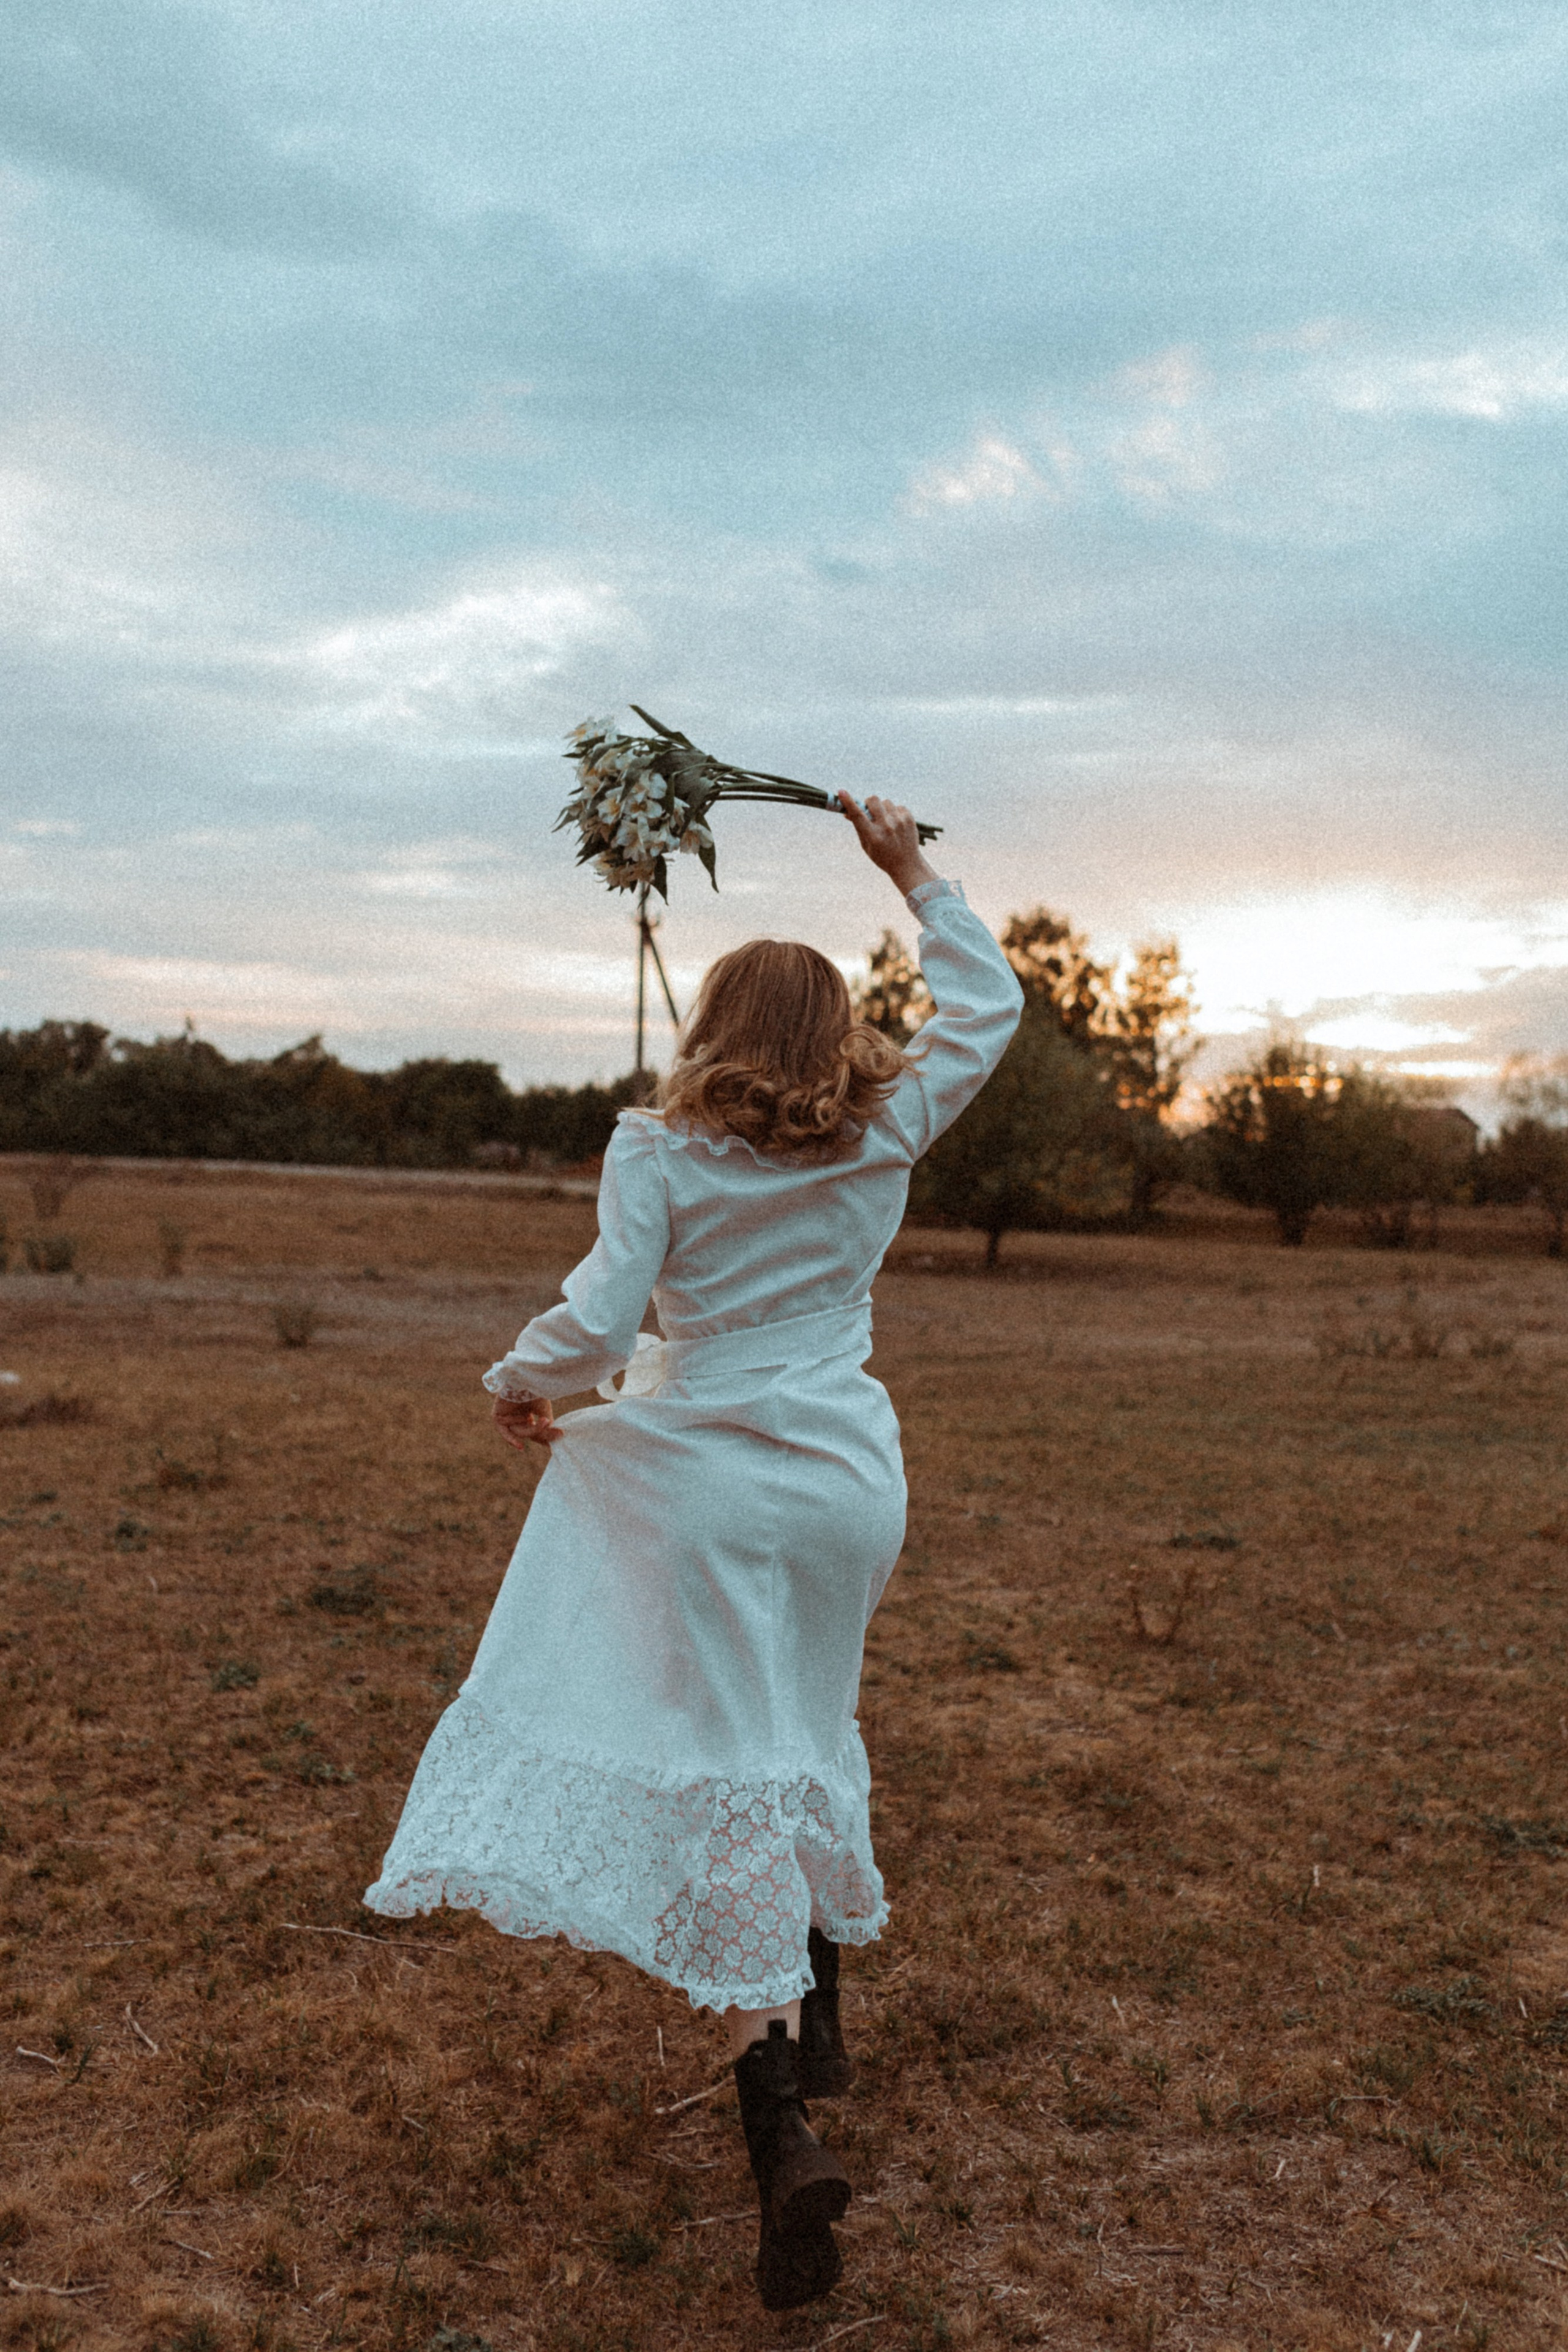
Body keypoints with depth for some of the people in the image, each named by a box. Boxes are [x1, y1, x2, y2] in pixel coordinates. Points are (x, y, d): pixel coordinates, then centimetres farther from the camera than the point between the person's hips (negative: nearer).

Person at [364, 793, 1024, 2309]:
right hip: (849, 1474, 4)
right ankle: (815, 2019, 37)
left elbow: (597, 1323, -13)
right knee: (804, 1732, 24)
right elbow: (989, 1005, 16)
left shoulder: (662, 1153, -7)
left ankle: (782, 2132, -9)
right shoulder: (886, 1135, 2)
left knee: (726, 1773, -2)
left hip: (708, 1477, -4)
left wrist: (520, 1385, 7)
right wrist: (913, 876, 22)